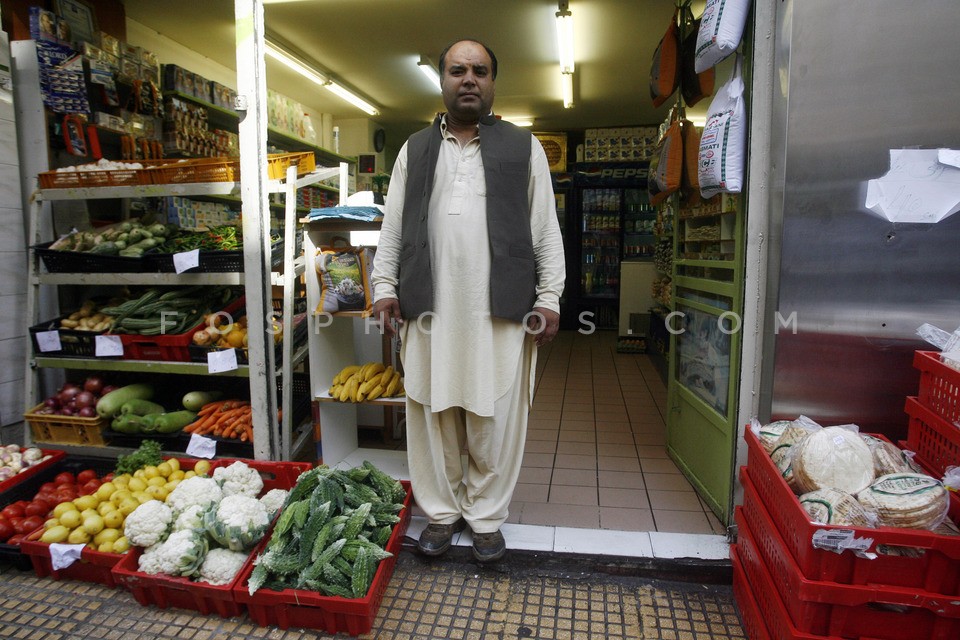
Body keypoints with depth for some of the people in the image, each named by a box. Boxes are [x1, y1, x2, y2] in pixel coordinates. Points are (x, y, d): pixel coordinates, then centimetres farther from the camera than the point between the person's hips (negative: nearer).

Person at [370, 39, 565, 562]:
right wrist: (385, 287, 4)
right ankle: (442, 511, 27)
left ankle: (486, 515, 25)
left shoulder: (524, 148, 10)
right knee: (432, 415, 9)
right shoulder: (414, 149, 16)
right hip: (429, 309, 2)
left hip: (502, 312, -1)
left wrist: (549, 297, -2)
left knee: (494, 421, 5)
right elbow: (392, 227, 14)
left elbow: (545, 230, 6)